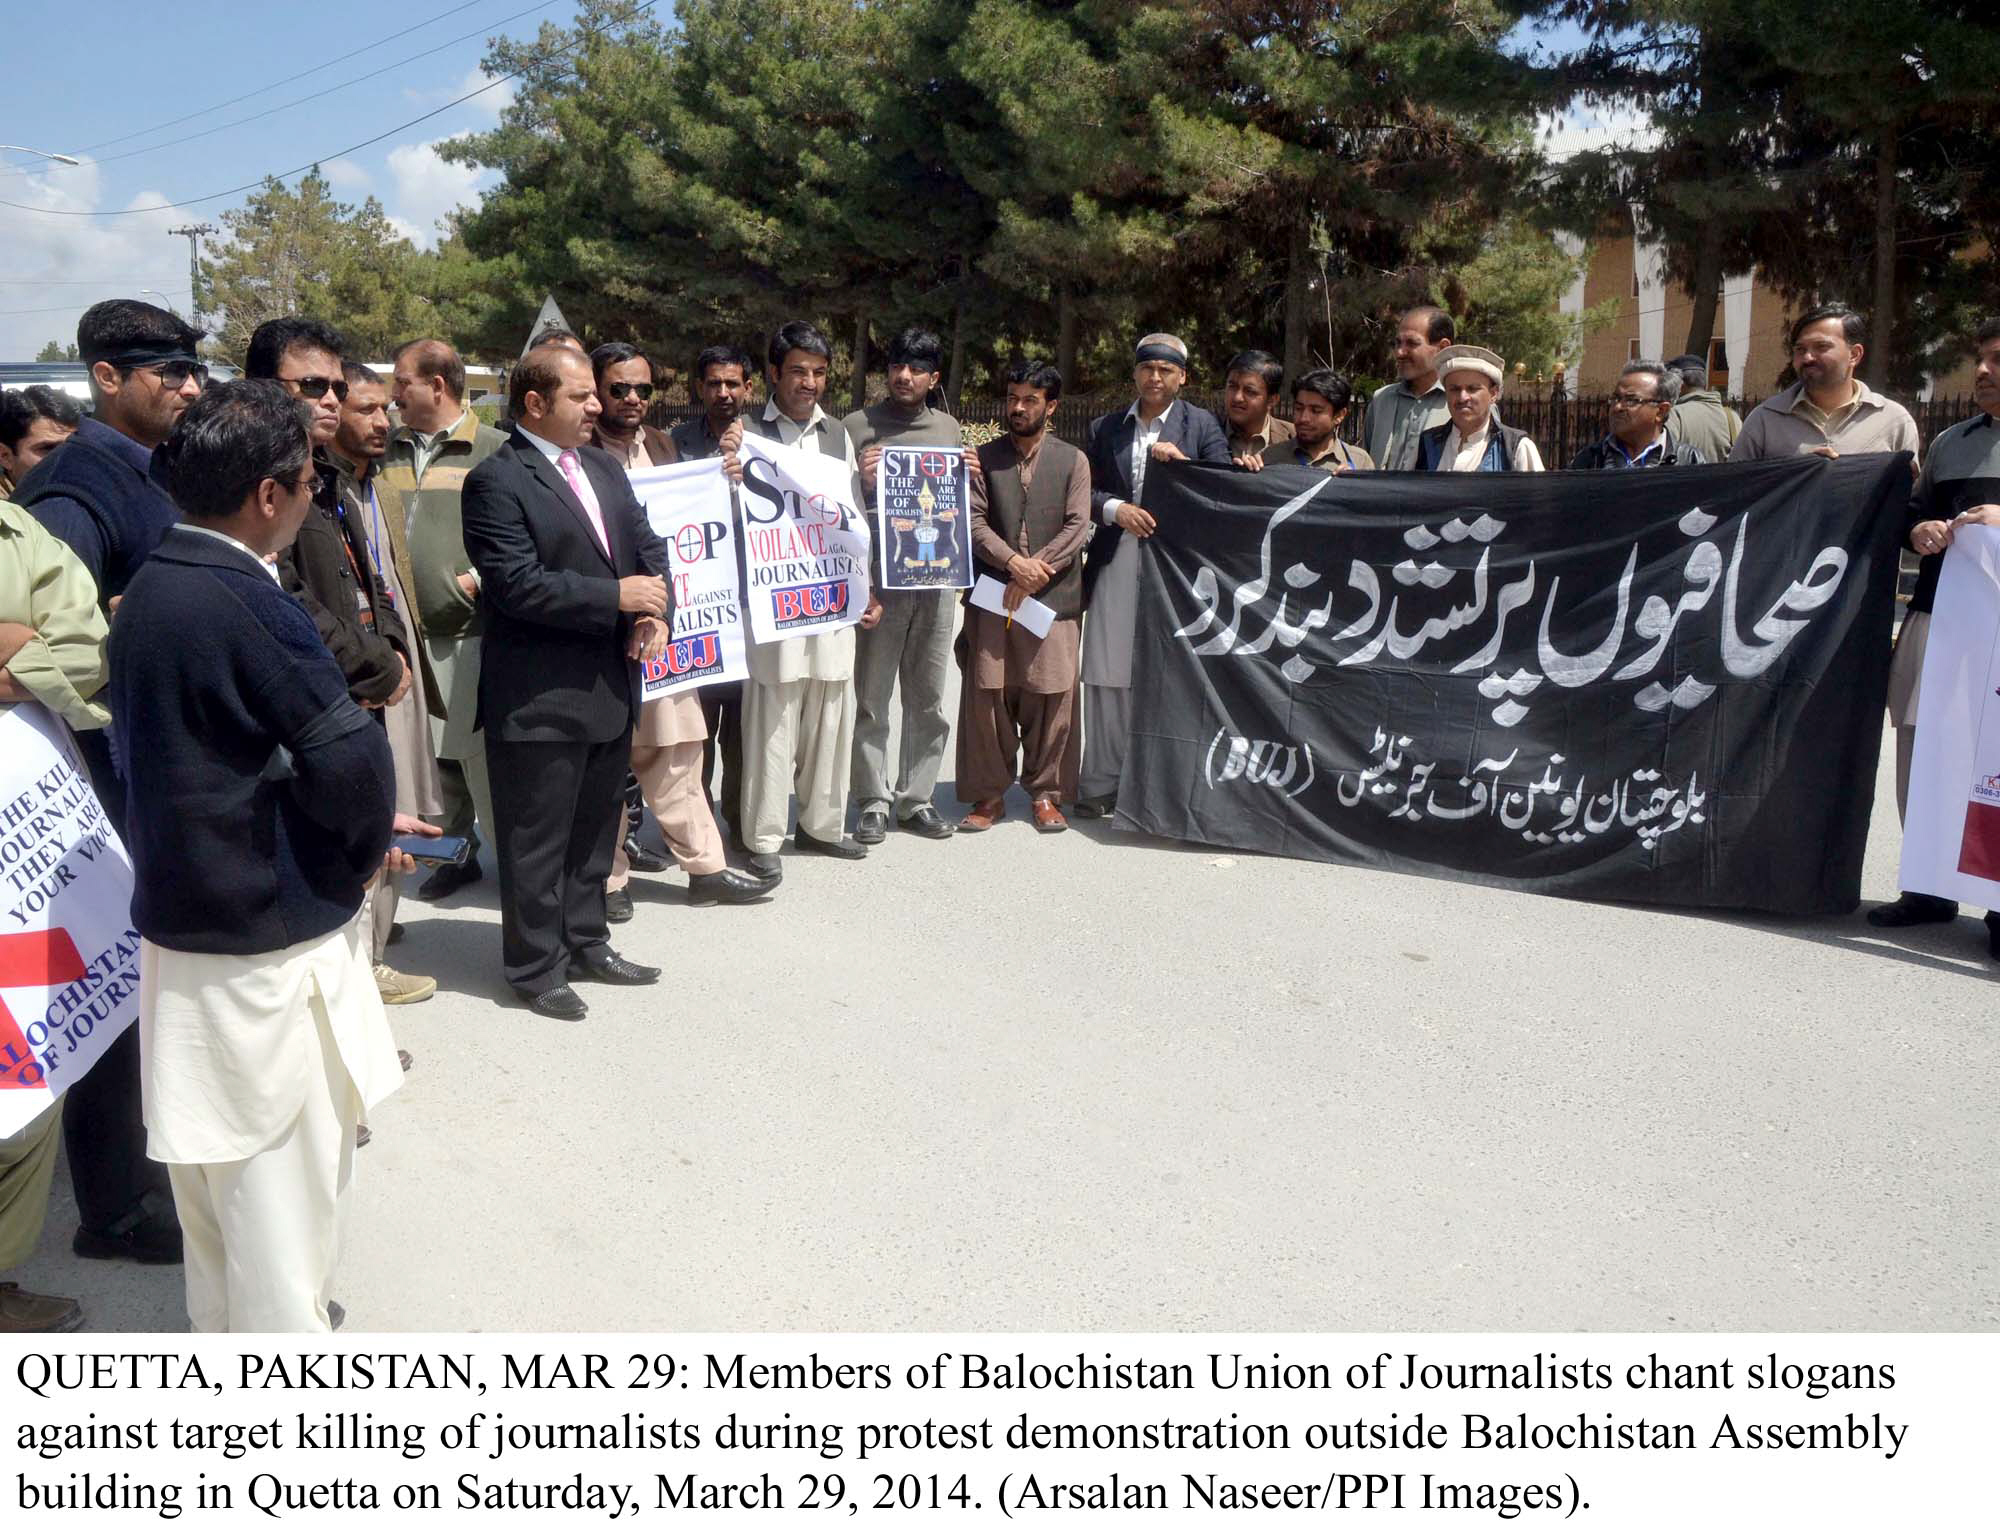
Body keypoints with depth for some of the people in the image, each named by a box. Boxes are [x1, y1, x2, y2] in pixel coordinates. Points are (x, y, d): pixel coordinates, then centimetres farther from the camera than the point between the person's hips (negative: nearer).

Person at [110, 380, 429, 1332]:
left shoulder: (151, 589, 4)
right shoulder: (248, 603, -23)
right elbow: (354, 768, -24)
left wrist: (360, 828, 6)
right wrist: (368, 842, -1)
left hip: (183, 918, 9)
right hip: (271, 935, -9)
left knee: (214, 1155, 23)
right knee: (287, 1167, 6)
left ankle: (223, 1317, 40)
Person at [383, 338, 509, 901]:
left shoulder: (495, 451, -2)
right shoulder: (387, 451, 14)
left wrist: (480, 578, -13)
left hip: (470, 631, -5)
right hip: (406, 633, 5)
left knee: (481, 752, -3)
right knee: (436, 752, 11)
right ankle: (458, 851, 23)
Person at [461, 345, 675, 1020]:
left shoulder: (603, 466, 12)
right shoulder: (496, 481, -12)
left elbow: (648, 545, 13)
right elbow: (518, 585, -20)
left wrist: (656, 612, -6)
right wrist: (617, 596, -19)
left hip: (609, 685, 8)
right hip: (539, 699, -8)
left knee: (595, 827, 18)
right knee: (537, 840, 4)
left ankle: (586, 944, 33)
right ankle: (536, 967, 17)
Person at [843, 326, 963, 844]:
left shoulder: (949, 428, 13)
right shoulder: (857, 426, 2)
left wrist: (967, 479, 1)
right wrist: (863, 482, -16)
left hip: (936, 579, 3)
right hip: (878, 579, -3)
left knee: (927, 699, 8)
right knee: (871, 699, 0)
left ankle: (916, 799, 17)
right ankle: (873, 802, 9)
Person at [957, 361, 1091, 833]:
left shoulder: (1073, 461, 8)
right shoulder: (985, 458, 10)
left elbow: (1077, 527, -1)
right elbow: (973, 522, 0)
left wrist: (1036, 569, -13)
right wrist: (1013, 561, -16)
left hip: (1054, 598, 0)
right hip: (992, 596, 1)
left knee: (1052, 696, 1)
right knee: (987, 695, 0)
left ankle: (1045, 793, 14)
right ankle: (989, 794, 11)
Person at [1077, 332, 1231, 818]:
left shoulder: (1202, 425, 7)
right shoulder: (1106, 427, 14)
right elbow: (1083, 491, 10)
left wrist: (1182, 463, -14)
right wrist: (1115, 509, -9)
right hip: (1116, 563, 2)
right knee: (1107, 675, 1)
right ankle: (1101, 785, 8)